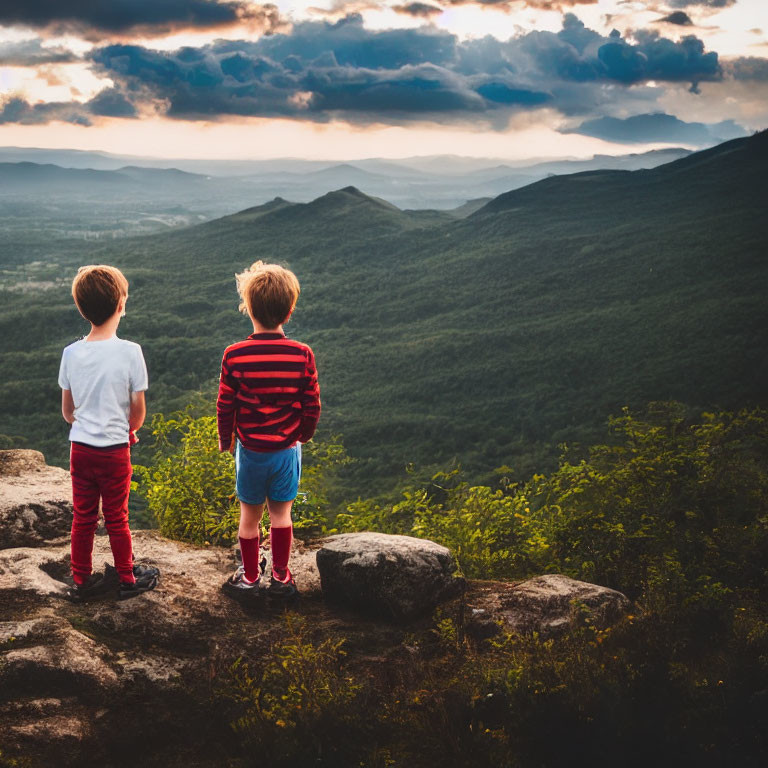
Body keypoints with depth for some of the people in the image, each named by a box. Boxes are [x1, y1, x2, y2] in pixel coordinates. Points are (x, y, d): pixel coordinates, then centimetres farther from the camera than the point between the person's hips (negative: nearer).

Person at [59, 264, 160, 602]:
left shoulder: (71, 353, -5)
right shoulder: (129, 352, -15)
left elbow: (67, 410, 4)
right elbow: (138, 410, -9)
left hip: (80, 447, 3)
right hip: (115, 450, -3)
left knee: (82, 518, 14)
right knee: (116, 519, 11)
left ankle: (82, 581, 25)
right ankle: (127, 580, 25)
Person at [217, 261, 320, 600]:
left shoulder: (235, 355, -16)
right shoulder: (302, 355, -12)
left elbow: (225, 406, -8)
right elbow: (312, 407, -4)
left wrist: (225, 440, 11)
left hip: (250, 449, -1)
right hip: (287, 449, 1)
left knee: (250, 515, 14)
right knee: (281, 514, 16)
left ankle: (249, 577, 28)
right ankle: (281, 577, 27)